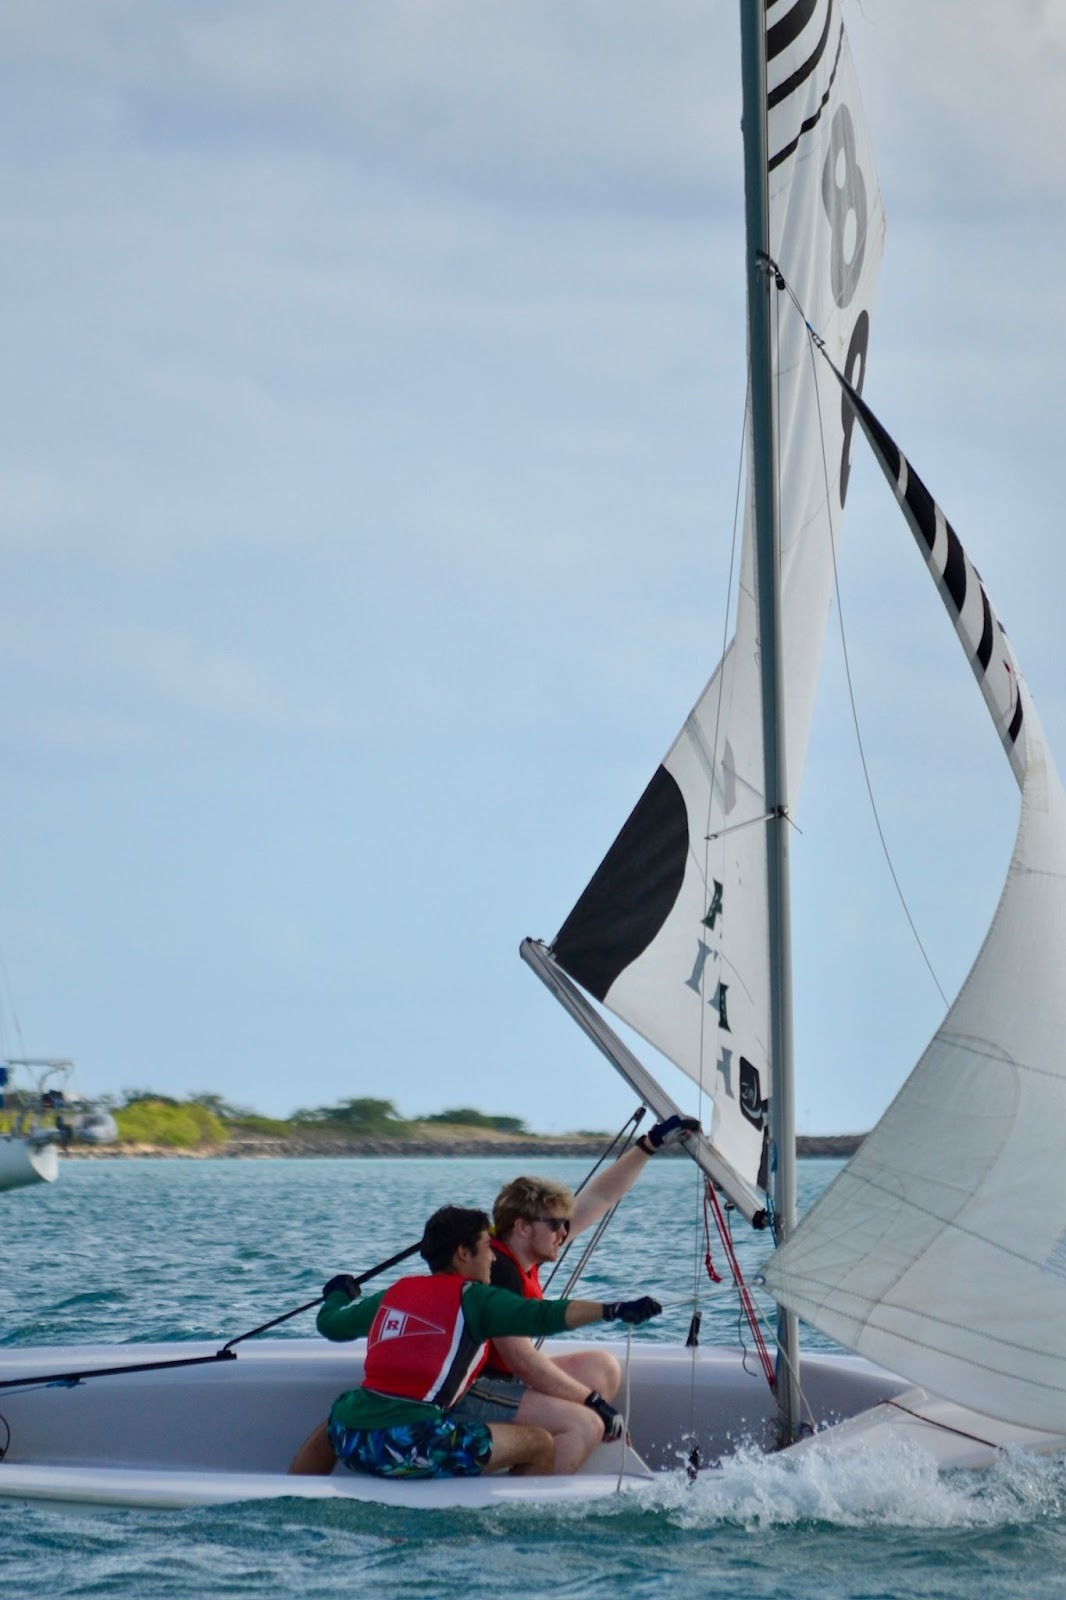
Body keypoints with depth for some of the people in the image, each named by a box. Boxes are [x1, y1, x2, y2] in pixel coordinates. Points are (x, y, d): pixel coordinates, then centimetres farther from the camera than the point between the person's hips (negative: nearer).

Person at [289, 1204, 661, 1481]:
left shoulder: (395, 1294, 19)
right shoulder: (473, 1298, 3)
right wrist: (613, 1310, -13)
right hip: (414, 1446, -6)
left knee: (337, 1414, 43)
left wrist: (338, 1293, 55)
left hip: (351, 1442, 6)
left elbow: (330, 1323, 33)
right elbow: (543, 1316, -11)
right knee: (540, 1445, 3)